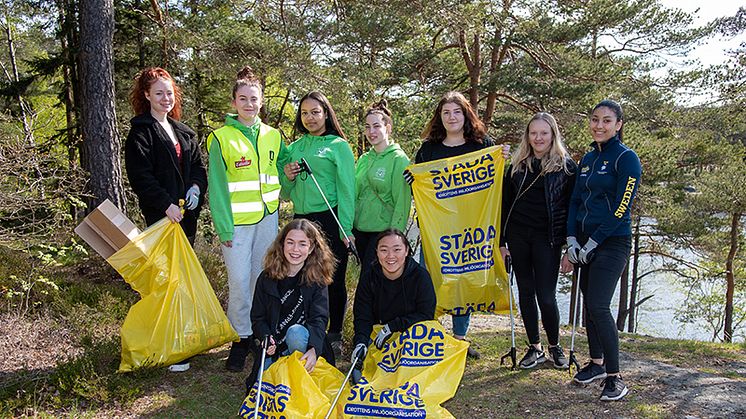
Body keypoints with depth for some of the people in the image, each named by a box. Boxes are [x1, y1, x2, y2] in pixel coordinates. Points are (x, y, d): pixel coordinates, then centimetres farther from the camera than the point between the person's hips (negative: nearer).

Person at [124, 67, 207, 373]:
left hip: (187, 213, 7)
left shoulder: (183, 132, 18)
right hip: (161, 215, -7)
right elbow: (139, 176, -12)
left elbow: (198, 166, 20)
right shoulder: (141, 131, -4)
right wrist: (166, 204, -19)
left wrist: (196, 187, -1)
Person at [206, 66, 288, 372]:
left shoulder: (273, 136, 8)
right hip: (237, 221, -4)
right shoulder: (222, 138, -5)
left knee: (263, 276, 11)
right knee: (239, 281, -4)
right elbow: (217, 186, -7)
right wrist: (224, 228, -10)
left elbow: (282, 170, 21)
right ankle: (241, 338, 11)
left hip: (268, 217, 4)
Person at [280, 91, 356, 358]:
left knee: (333, 279, 2)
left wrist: (345, 228, -12)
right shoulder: (294, 148, 15)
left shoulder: (338, 145, 1)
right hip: (301, 220, 4)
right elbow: (286, 195, 20)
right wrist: (287, 177, -2)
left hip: (330, 220, -4)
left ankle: (334, 336, 16)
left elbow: (346, 189, -4)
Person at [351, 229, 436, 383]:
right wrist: (360, 343, -25)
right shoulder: (369, 277, -4)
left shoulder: (420, 276, -12)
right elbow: (362, 317, -5)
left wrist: (391, 327, -20)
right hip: (378, 336, 2)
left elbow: (426, 315, -14)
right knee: (359, 375, -17)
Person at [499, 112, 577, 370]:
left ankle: (554, 346, 21)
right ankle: (535, 348, 22)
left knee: (546, 297, -4)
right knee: (525, 292, 9)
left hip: (548, 239, -3)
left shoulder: (567, 166, -1)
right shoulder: (517, 165, 8)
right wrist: (502, 242, 6)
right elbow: (505, 204, 10)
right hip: (518, 237, 4)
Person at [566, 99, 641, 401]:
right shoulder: (587, 159, 14)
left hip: (611, 243, -7)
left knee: (599, 307, -13)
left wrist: (592, 242, -13)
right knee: (589, 304, 12)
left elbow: (621, 209, -14)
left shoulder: (626, 158, -8)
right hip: (584, 242, 7)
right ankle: (597, 363, 26)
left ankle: (614, 377, -4)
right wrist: (572, 240, 1)